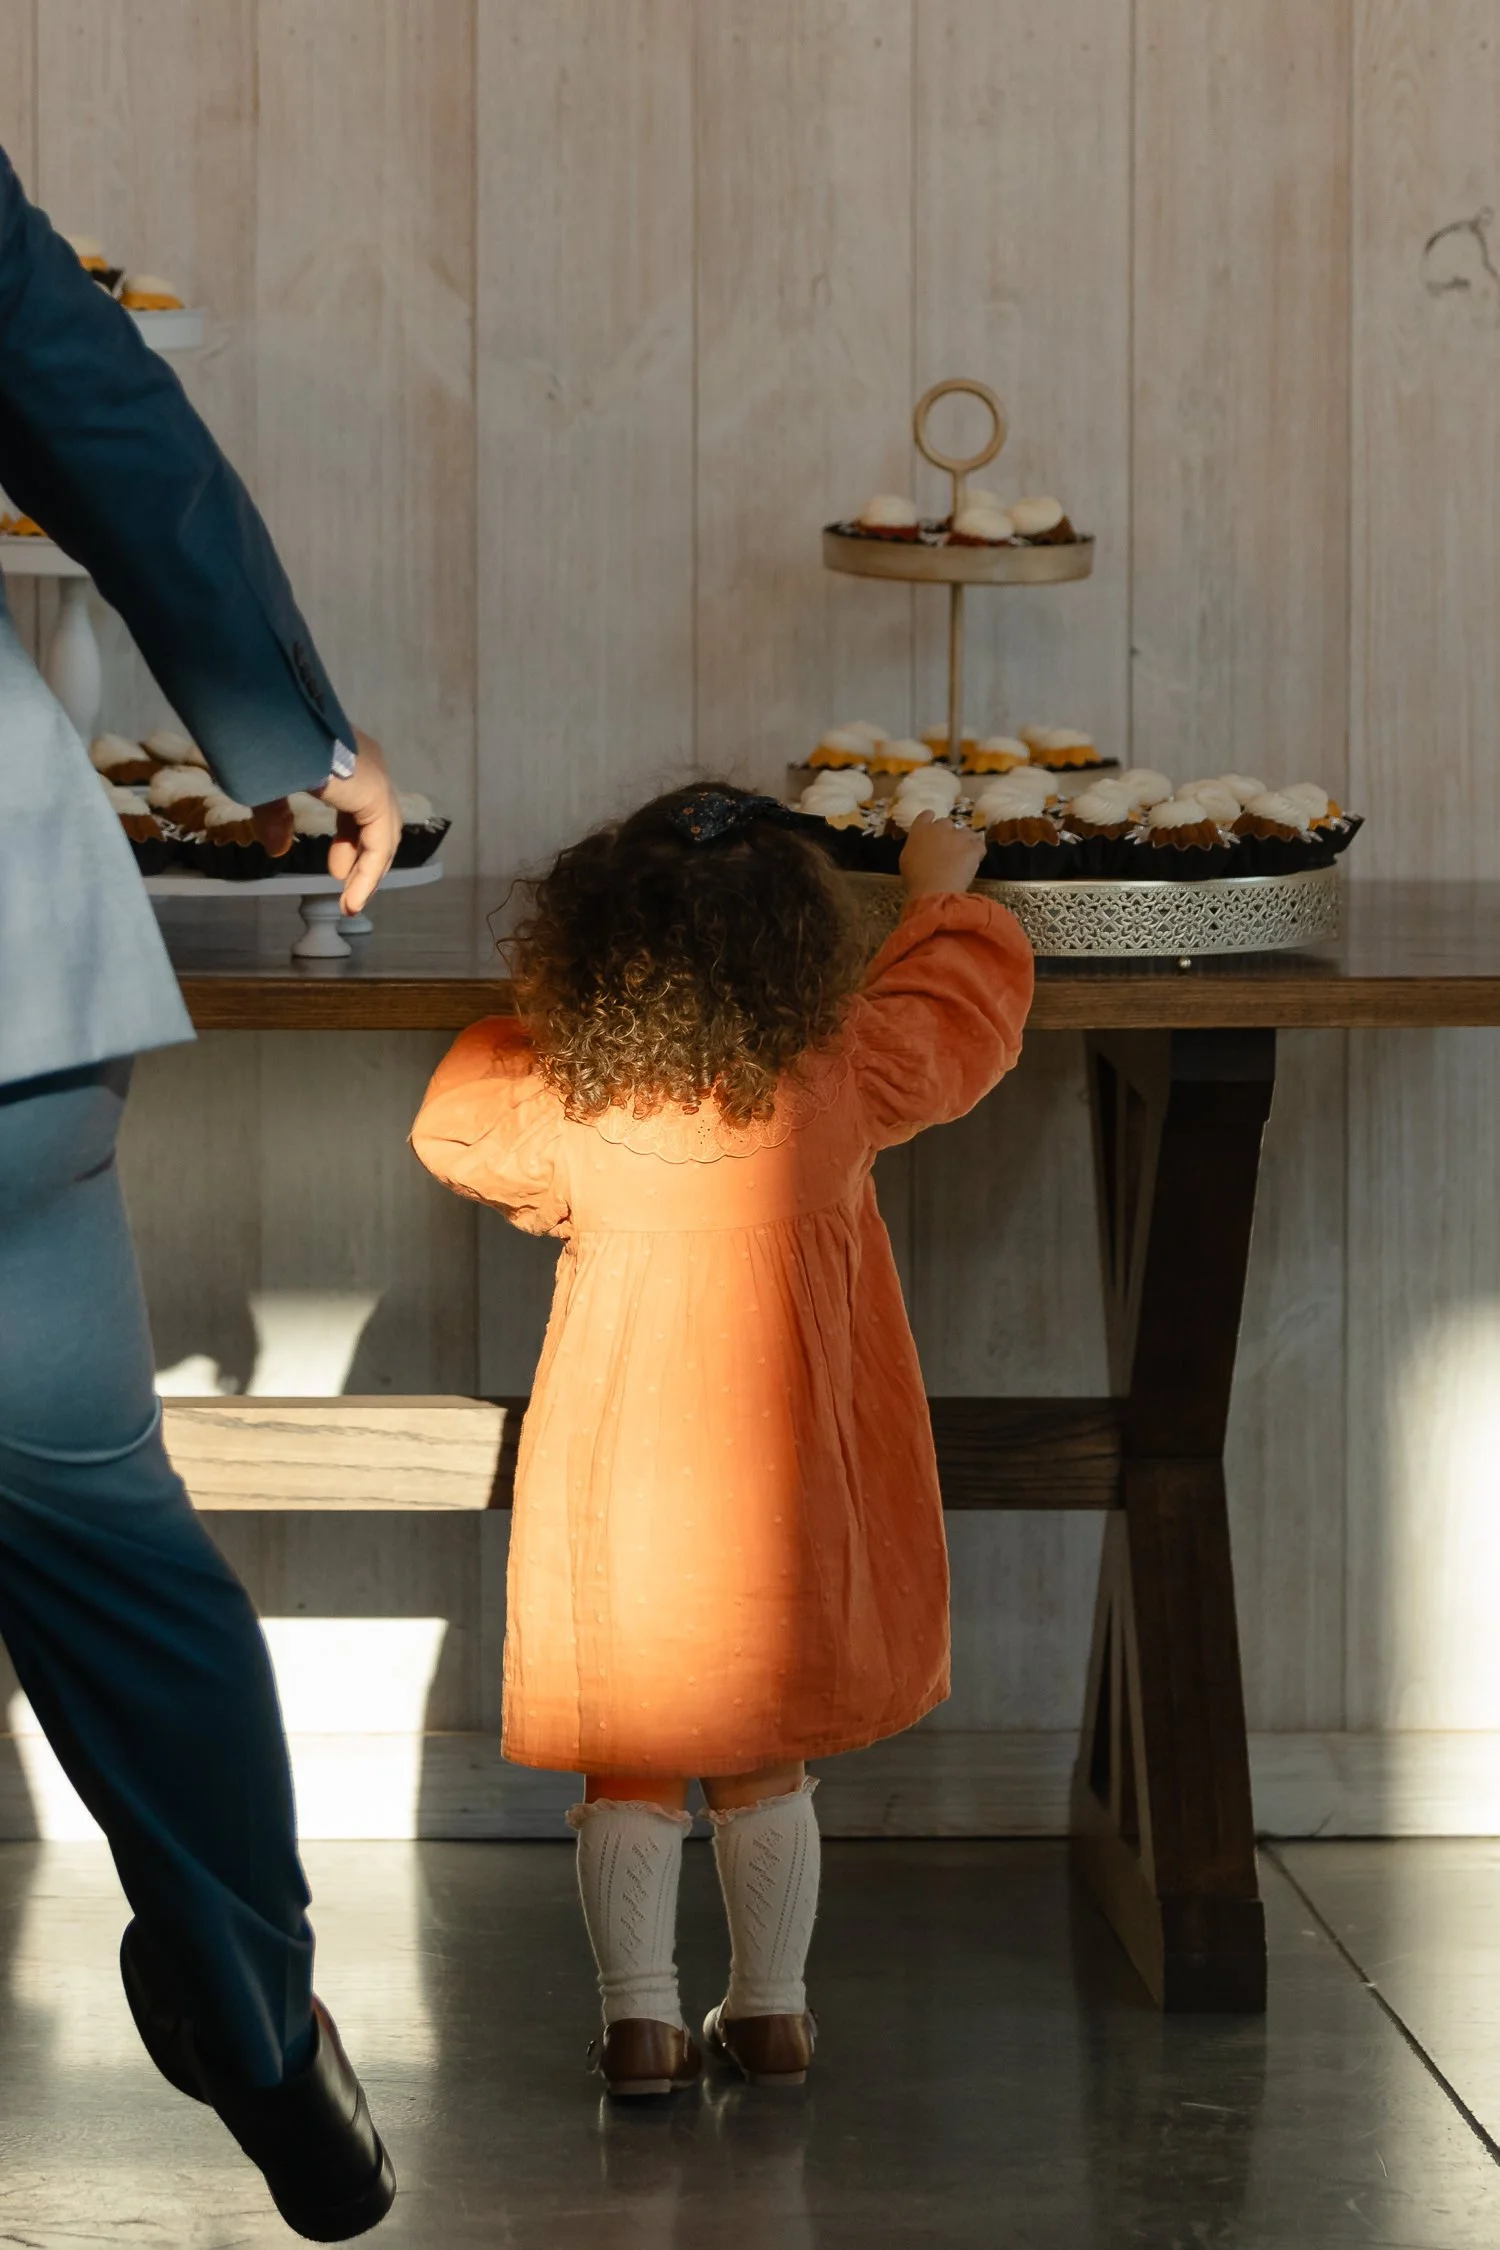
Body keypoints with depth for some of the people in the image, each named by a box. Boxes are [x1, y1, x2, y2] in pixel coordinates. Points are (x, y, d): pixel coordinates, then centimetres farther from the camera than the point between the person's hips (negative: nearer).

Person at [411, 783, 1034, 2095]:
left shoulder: (554, 1101, -13)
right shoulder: (841, 1085, -13)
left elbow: (449, 1125, 10)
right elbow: (964, 1016, 7)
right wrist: (943, 895, 24)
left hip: (616, 1492, -1)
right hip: (778, 1487, 1)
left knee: (629, 1768, 10)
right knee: (768, 1766, 15)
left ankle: (641, 2018, 9)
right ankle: (772, 2008, 20)